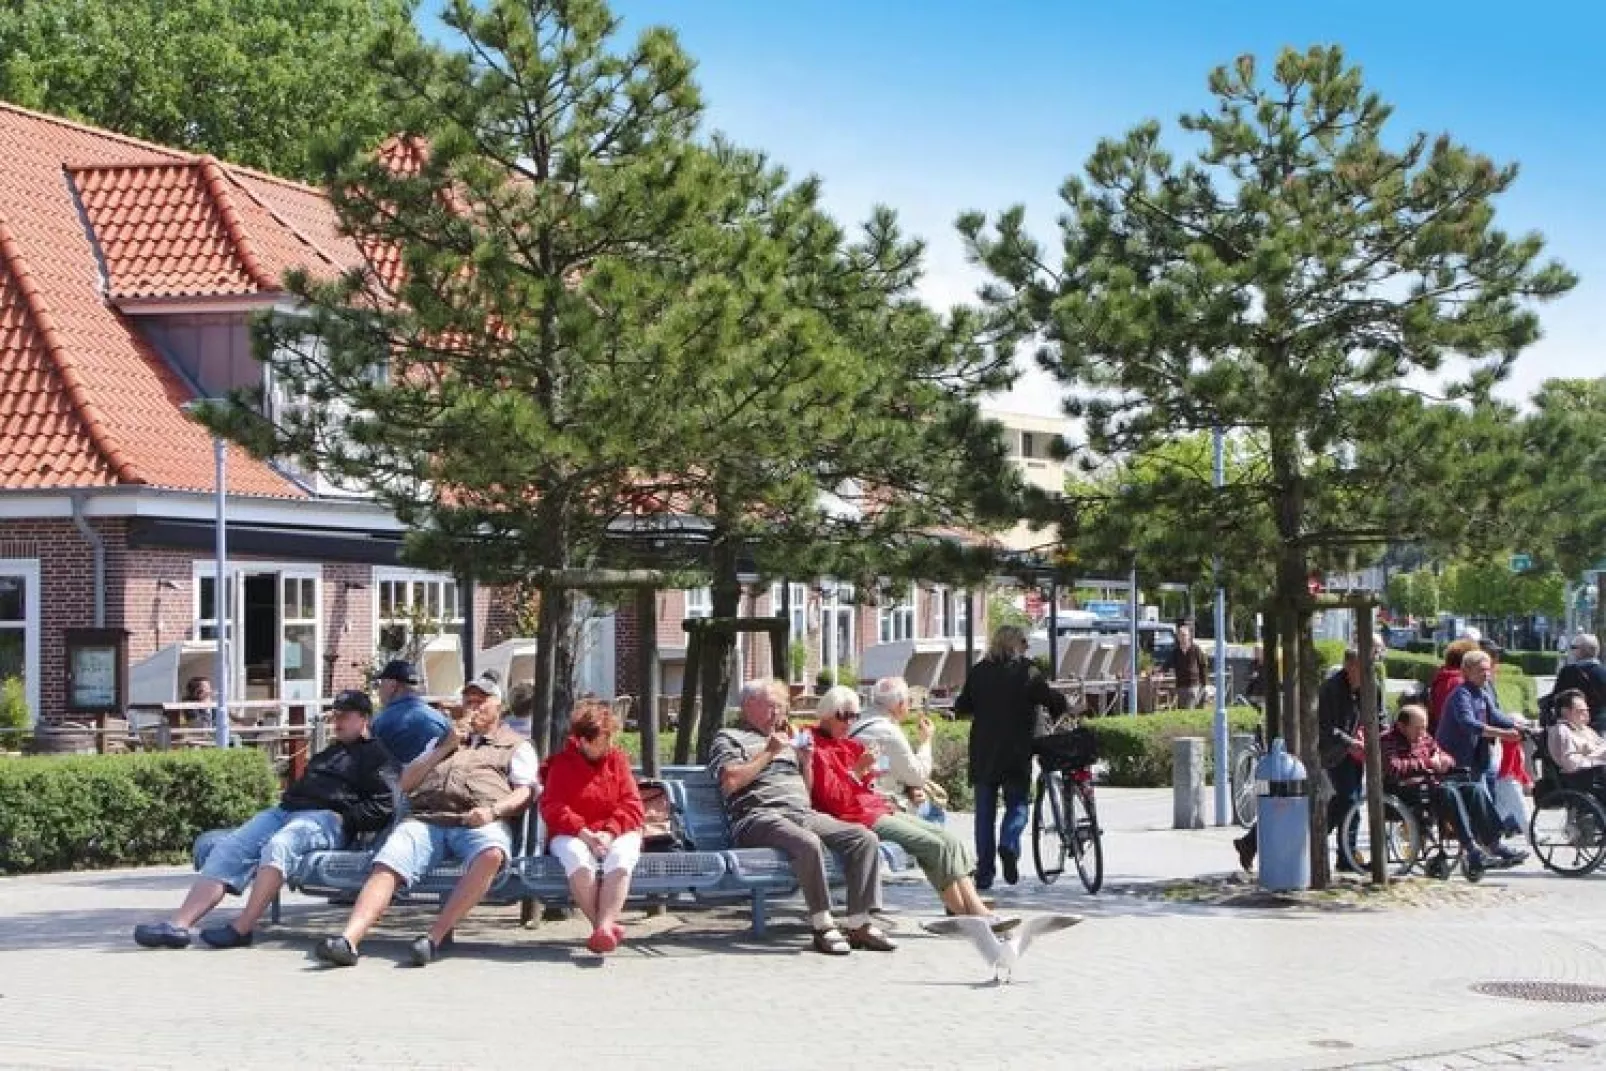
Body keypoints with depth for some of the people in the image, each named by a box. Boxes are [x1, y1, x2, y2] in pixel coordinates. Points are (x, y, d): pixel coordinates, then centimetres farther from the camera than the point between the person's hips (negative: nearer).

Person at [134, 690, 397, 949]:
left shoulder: (376, 755, 8)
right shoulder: (331, 752, 36)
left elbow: (383, 806, -6)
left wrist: (344, 821, -13)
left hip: (326, 817, -8)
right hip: (286, 810, 8)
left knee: (278, 846, -38)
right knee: (230, 847, -15)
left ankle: (241, 928, -43)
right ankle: (179, 923, -29)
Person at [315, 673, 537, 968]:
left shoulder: (517, 746, 24)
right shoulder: (443, 740, 37)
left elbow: (524, 793, 9)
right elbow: (406, 783, 27)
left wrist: (493, 810, -11)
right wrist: (445, 749, 16)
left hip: (480, 822, -3)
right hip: (426, 819, 3)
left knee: (492, 853, -40)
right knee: (386, 866, -27)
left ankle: (435, 937, -42)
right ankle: (348, 940, -44)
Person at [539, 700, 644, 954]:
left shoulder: (617, 759, 11)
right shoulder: (562, 763, 6)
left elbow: (631, 806, 4)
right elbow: (552, 807, -5)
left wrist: (609, 833, -14)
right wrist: (583, 833, -19)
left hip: (616, 834, 1)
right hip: (572, 835, -1)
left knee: (620, 858, -35)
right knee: (578, 859, -37)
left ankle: (604, 926, -45)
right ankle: (603, 925, -34)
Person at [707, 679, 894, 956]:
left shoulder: (786, 739, 31)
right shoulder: (729, 737, 12)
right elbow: (730, 782, -7)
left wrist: (805, 759, 14)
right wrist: (769, 752, -2)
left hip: (804, 815, 7)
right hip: (760, 816, -7)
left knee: (865, 838, -16)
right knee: (809, 843, -38)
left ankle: (859, 924, -19)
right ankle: (823, 926, -29)